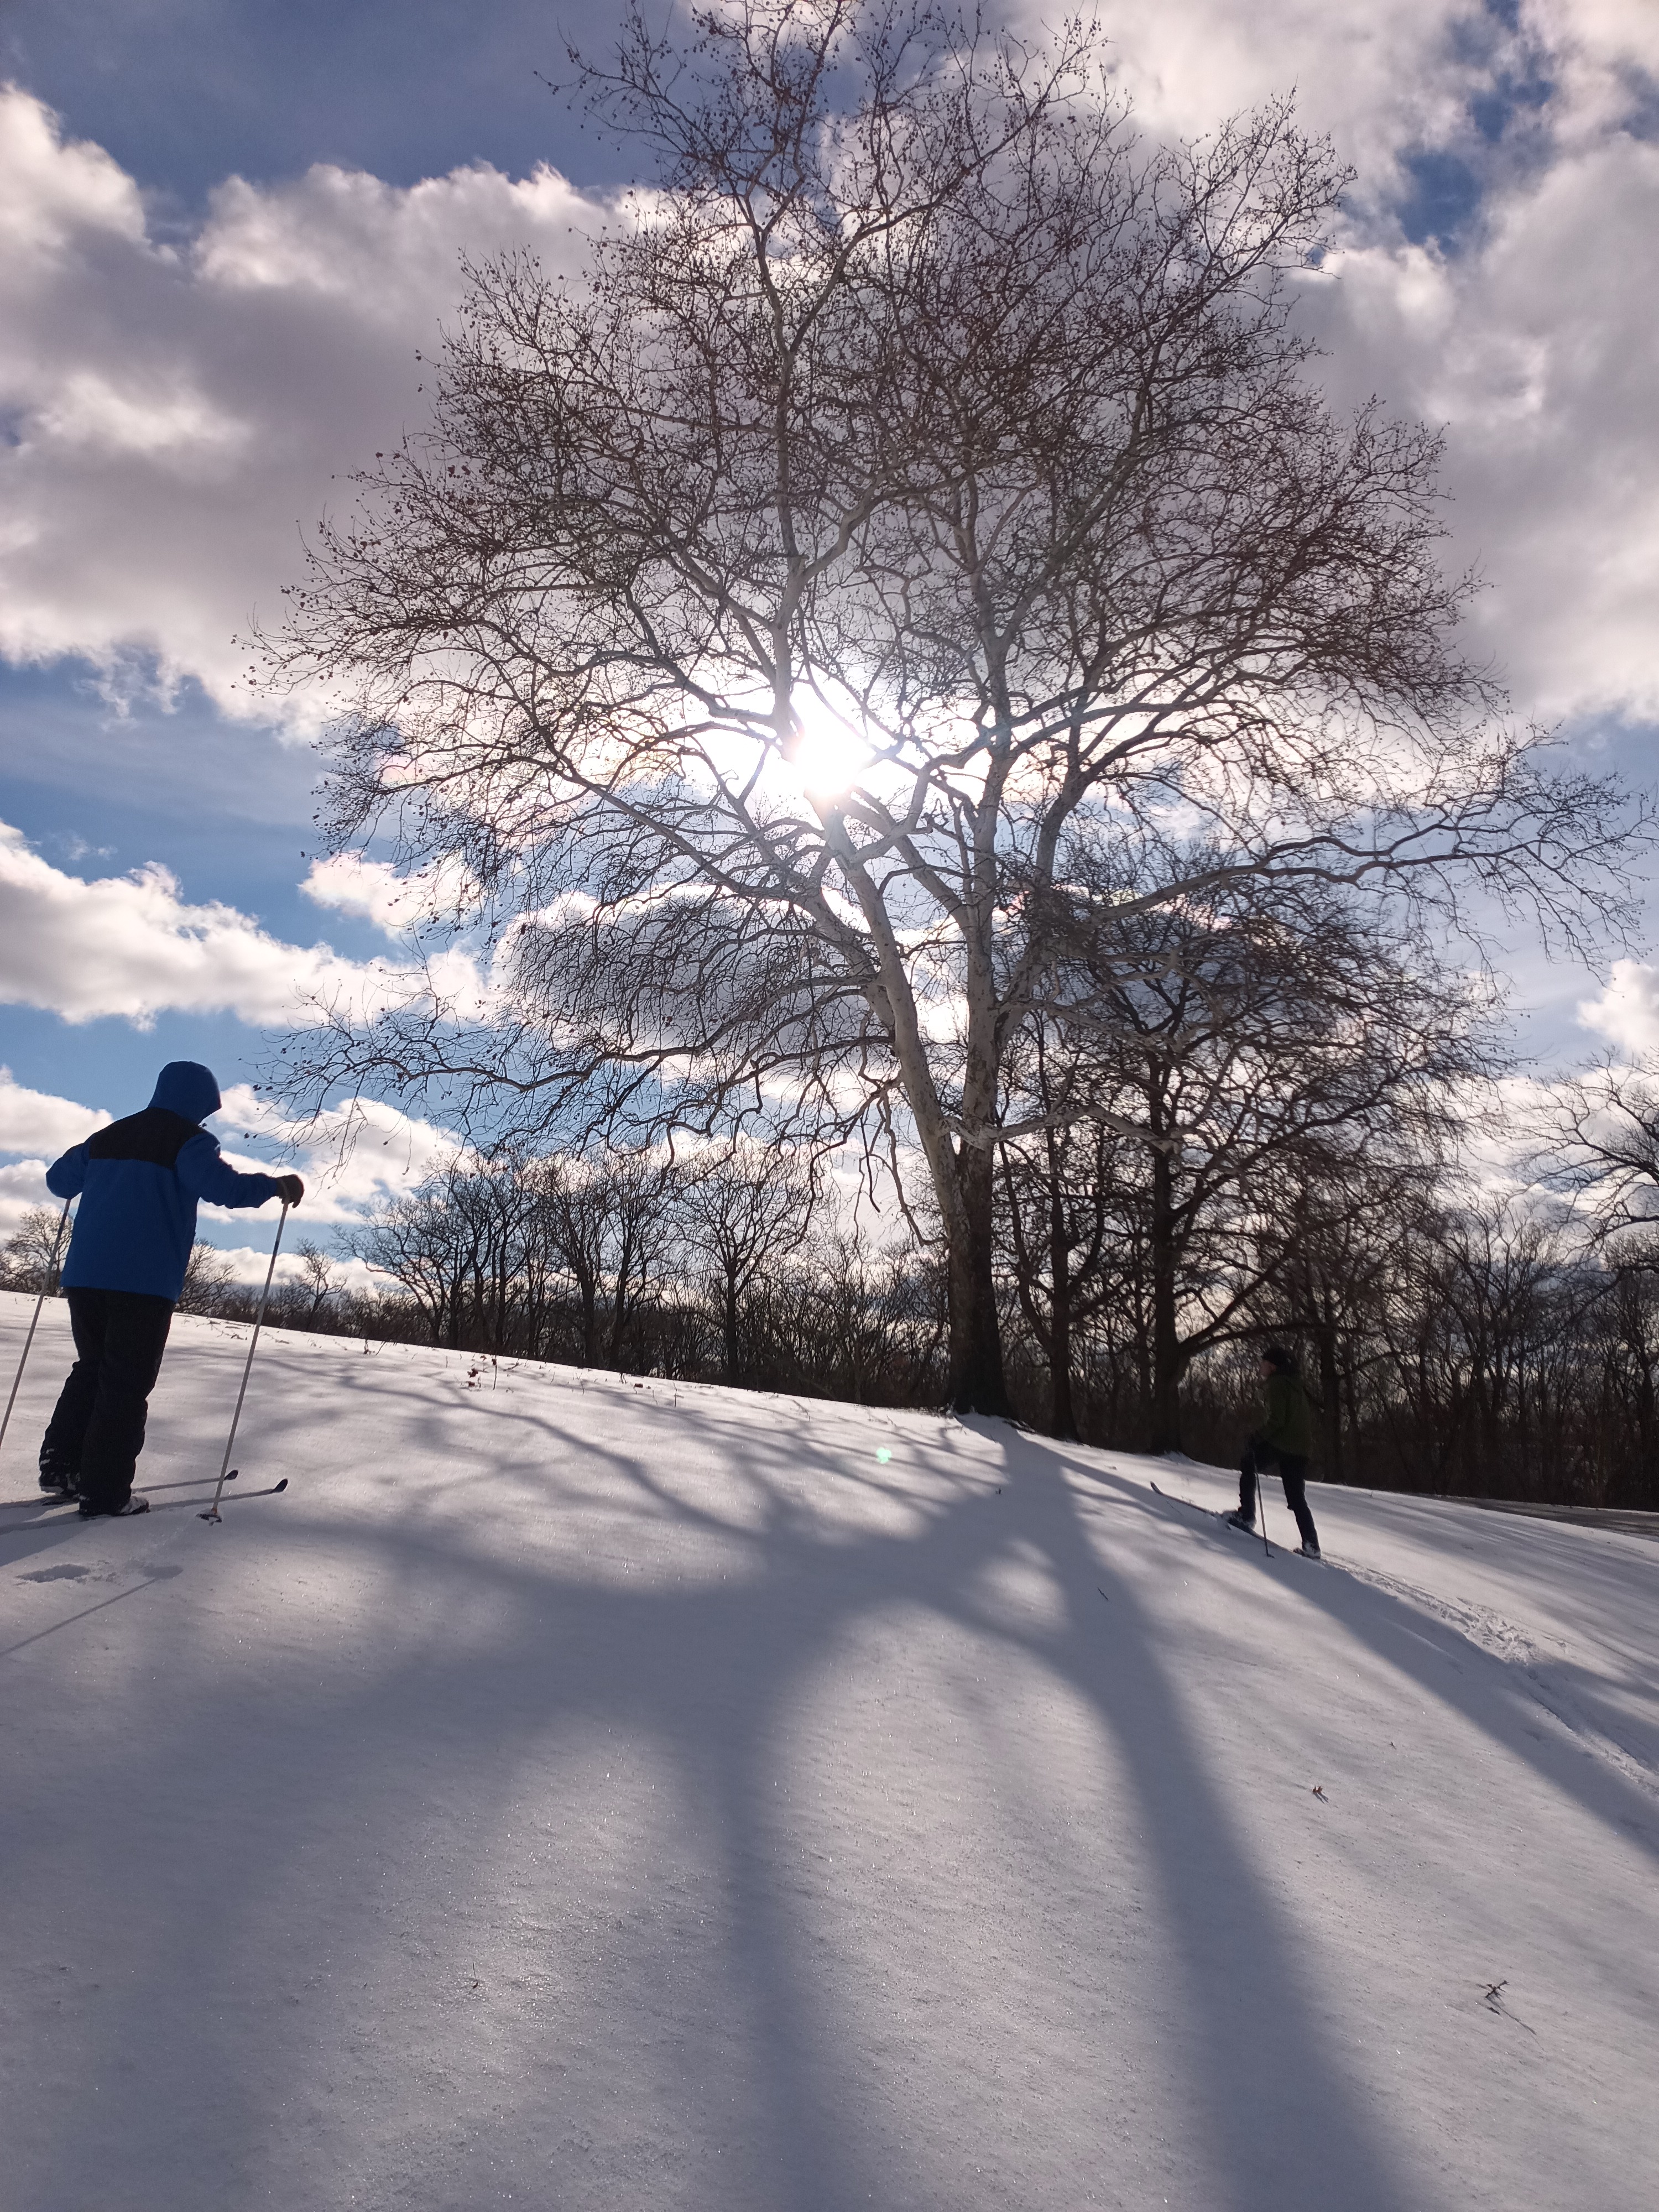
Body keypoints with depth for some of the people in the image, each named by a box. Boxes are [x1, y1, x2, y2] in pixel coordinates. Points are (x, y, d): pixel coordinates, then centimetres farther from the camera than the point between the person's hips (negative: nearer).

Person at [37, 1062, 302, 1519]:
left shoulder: (109, 1136, 17)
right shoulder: (188, 1139, -4)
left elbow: (59, 1180, 26)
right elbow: (220, 1185, -22)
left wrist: (95, 1171, 45)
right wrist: (275, 1185, -11)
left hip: (85, 1273, 7)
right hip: (144, 1281, -7)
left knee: (92, 1368, 21)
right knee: (128, 1382, -2)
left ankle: (60, 1464, 19)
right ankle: (105, 1492, -1)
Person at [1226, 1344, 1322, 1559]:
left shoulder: (1277, 1383, -10)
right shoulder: (1295, 1384, 17)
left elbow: (1276, 1419, -20)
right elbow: (1309, 1416, 23)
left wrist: (1257, 1438, -17)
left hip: (1281, 1444, -8)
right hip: (1301, 1448, 8)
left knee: (1247, 1462, 13)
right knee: (1297, 1498, 13)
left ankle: (1247, 1516, 6)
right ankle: (1311, 1544, 5)